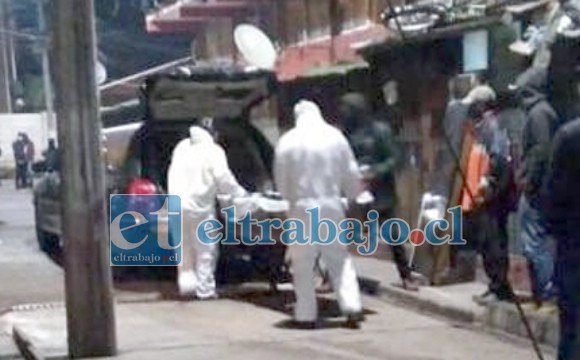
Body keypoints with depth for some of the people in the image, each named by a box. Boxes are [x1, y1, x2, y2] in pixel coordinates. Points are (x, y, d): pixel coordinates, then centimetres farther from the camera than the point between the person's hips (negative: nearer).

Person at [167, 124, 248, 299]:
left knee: (185, 248, 17)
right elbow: (223, 178, -9)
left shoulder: (182, 147, 12)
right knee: (205, 250, 3)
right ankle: (205, 289, 3)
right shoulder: (213, 151, -5)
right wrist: (240, 193, 7)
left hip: (177, 204, 5)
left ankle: (186, 285, 14)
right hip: (199, 206, -5)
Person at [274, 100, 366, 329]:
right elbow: (351, 174, 6)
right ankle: (352, 307, 5)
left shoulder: (288, 141, -6)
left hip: (302, 208, -2)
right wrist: (353, 194, 25)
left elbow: (281, 179, 1)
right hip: (332, 206, 2)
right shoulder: (335, 136, 0)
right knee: (339, 259, 13)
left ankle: (306, 315, 7)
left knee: (303, 265, 6)